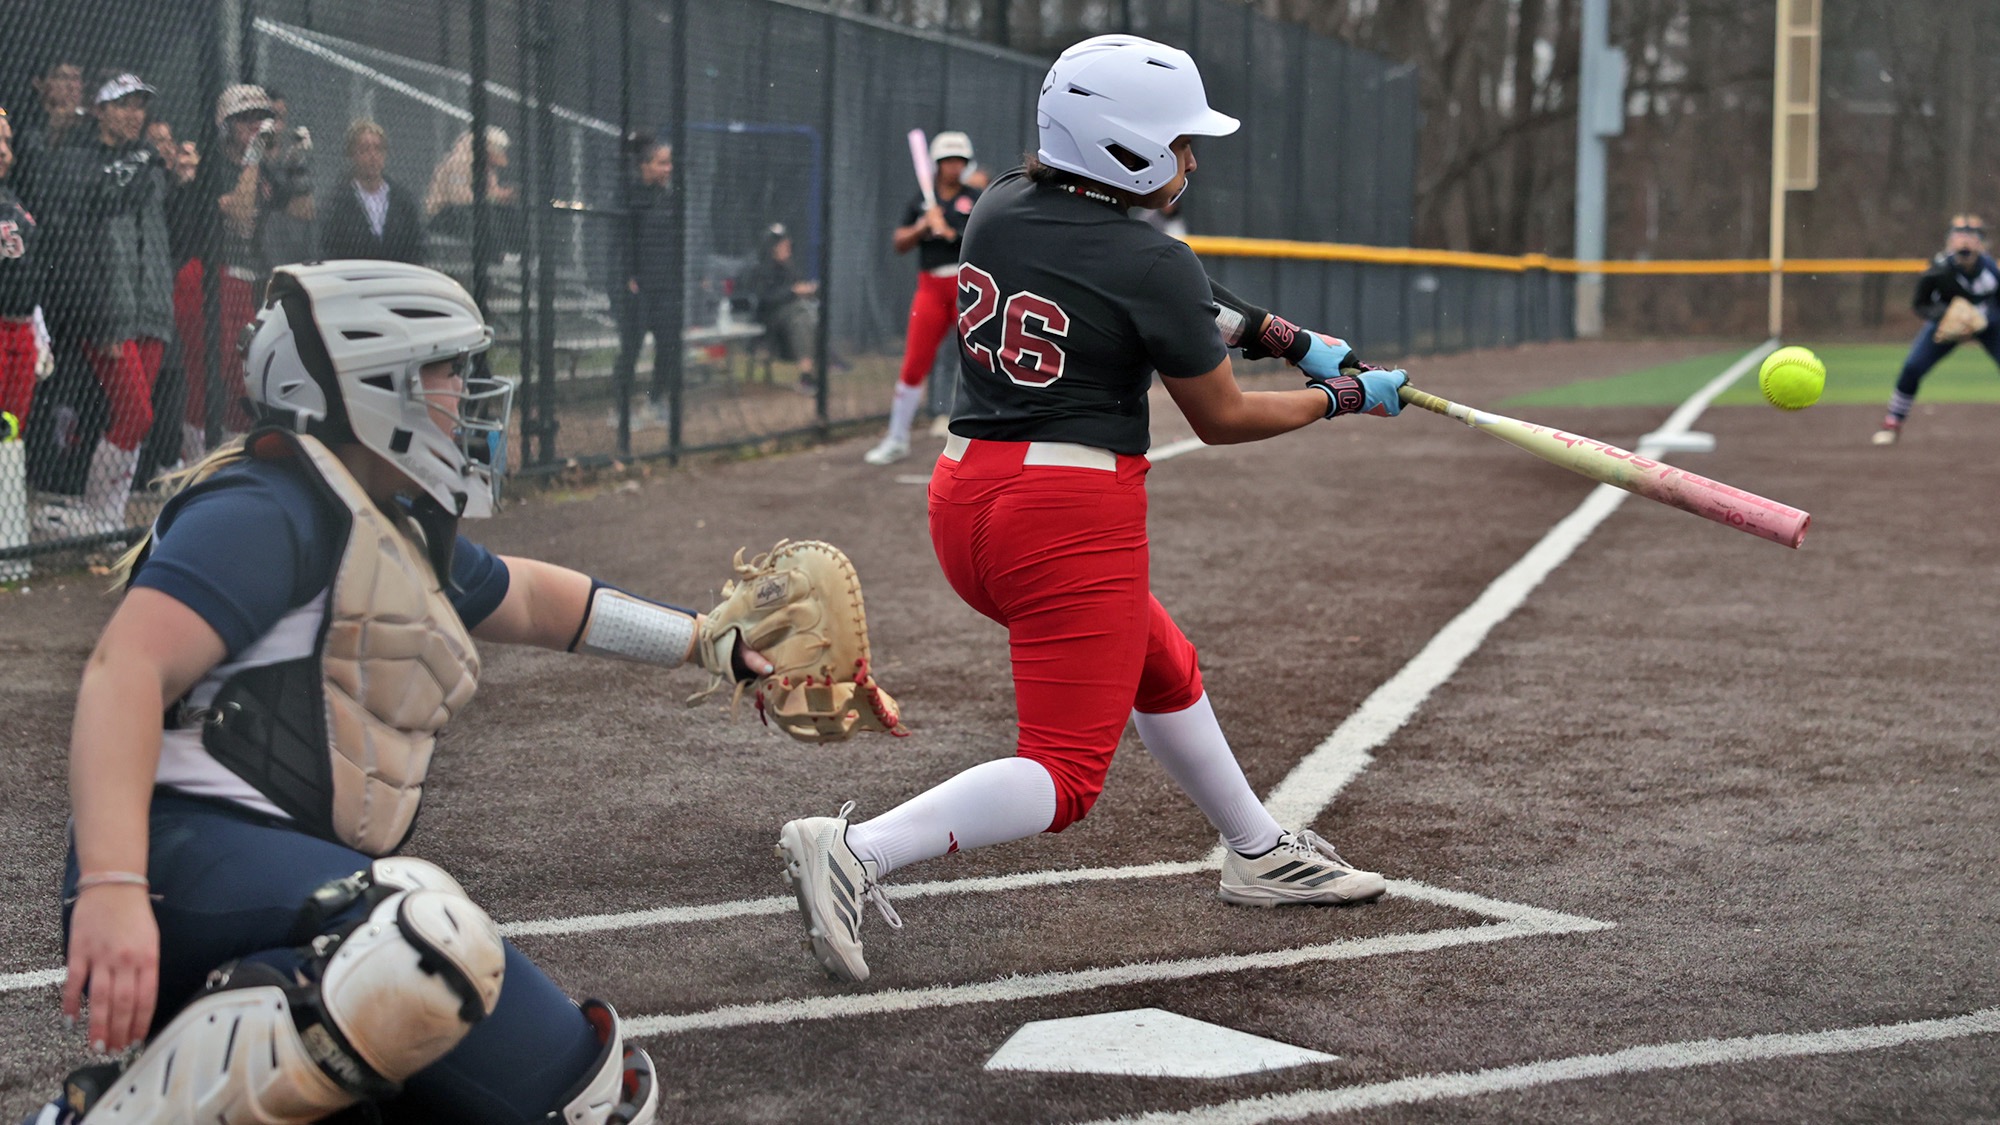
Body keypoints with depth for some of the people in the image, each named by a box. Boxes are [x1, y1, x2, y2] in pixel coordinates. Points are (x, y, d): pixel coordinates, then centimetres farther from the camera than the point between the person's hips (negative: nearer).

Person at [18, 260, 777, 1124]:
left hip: (304, 895, 10)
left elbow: (533, 600, 45)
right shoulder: (274, 509, -5)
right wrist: (111, 887, -32)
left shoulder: (404, 536, 26)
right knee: (424, 939, -40)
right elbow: (127, 670, -19)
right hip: (194, 854, -10)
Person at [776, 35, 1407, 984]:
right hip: (1075, 515, -9)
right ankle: (855, 853, -20)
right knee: (1064, 773, -4)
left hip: (964, 501, 9)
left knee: (1163, 670, 26)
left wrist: (1281, 337, 19)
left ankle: (1260, 855, 40)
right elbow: (1222, 419, 0)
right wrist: (1345, 398, 15)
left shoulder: (1001, 206, 6)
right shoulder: (1156, 266, -13)